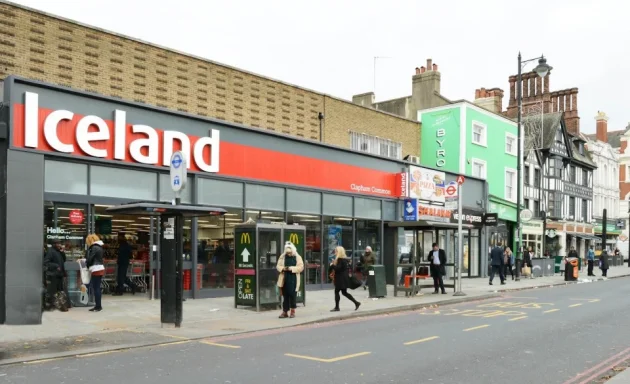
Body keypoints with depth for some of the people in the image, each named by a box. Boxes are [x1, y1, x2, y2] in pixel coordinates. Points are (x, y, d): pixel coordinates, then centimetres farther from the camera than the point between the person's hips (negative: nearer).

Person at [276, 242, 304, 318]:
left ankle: (293, 311, 10)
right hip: (284, 279, 3)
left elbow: (301, 267, -8)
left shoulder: (298, 257, 0)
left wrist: (291, 268, -19)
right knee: (285, 295, 5)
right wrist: (283, 268, -13)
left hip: (293, 279, -3)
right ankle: (285, 312, 11)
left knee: (292, 294, -4)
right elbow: (278, 266, 8)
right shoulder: (282, 257, 8)